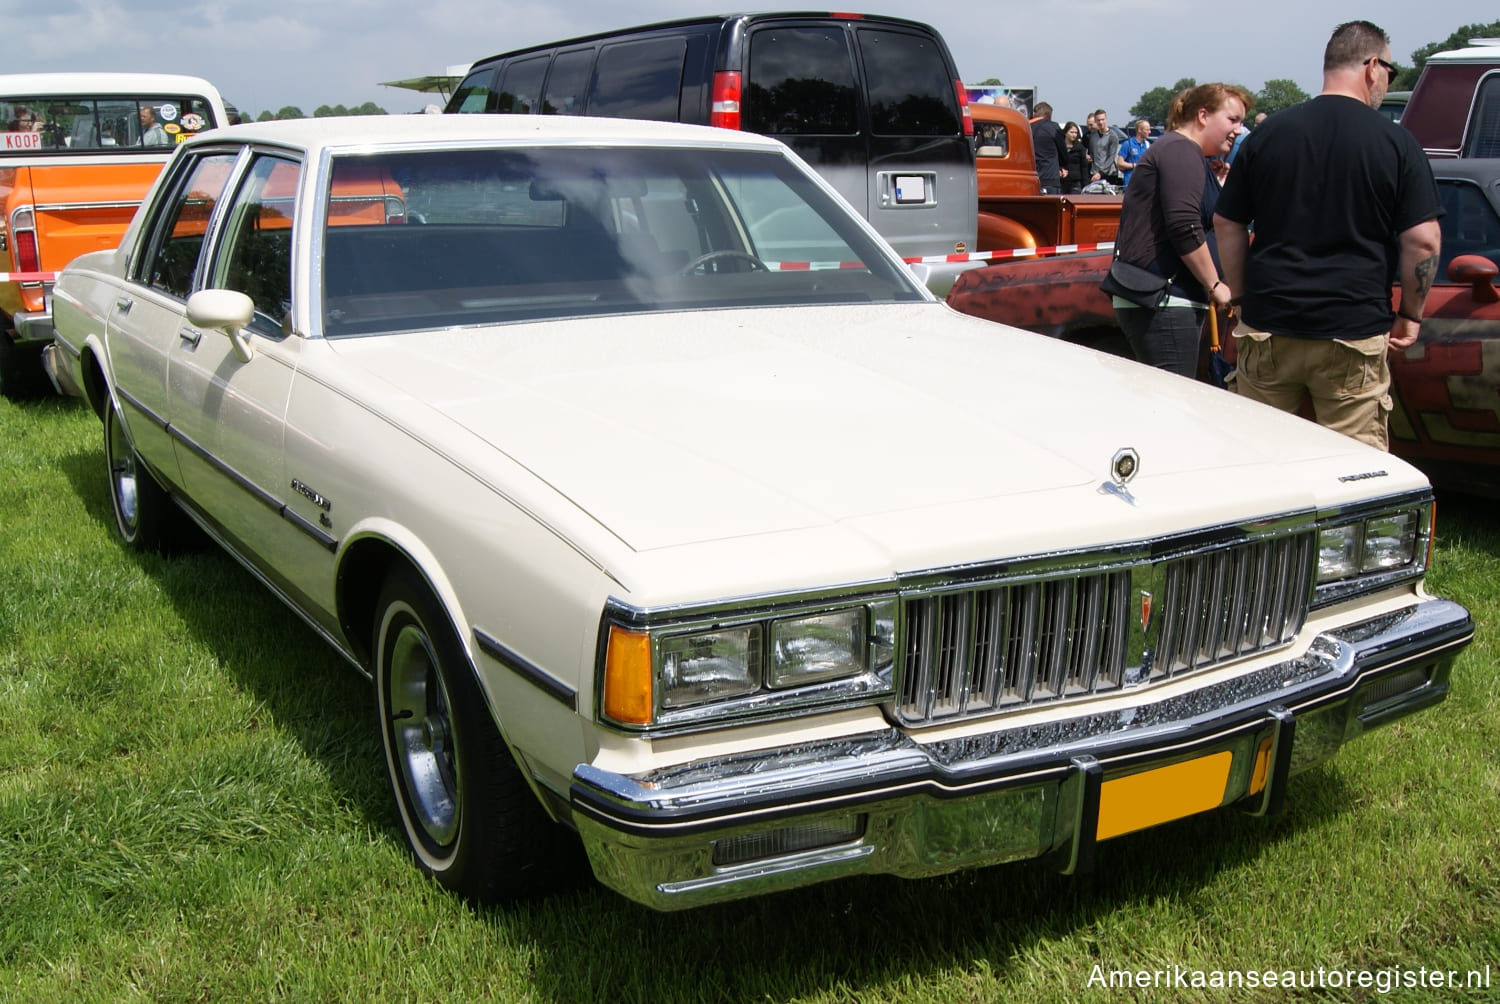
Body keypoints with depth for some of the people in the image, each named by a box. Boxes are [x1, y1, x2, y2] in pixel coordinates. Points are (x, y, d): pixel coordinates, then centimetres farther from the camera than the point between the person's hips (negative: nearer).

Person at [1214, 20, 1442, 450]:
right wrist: (1410, 314, 5)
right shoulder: (1395, 142, -3)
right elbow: (1423, 239, -7)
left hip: (1267, 329, 3)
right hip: (1355, 334, -3)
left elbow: (1227, 224, 8)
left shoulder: (1268, 133, 6)